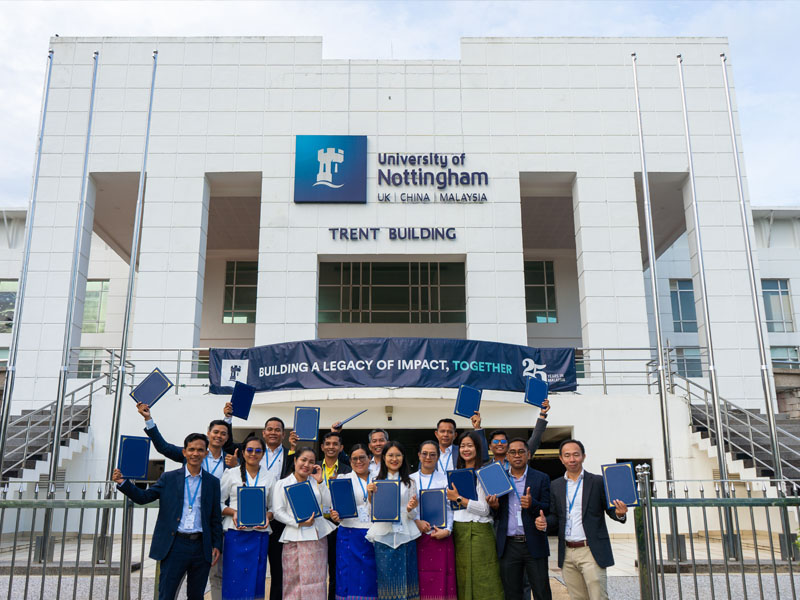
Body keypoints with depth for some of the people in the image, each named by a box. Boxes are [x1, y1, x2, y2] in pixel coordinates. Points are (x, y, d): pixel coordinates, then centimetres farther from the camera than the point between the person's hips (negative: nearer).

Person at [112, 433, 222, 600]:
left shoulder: (213, 482, 7)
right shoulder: (169, 478, 5)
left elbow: (216, 517, 9)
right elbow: (143, 497, 2)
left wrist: (217, 545, 3)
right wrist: (123, 482, -13)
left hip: (201, 547, 1)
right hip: (175, 545, -1)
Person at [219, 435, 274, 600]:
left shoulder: (269, 478, 10)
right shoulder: (231, 474, 6)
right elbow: (218, 502, 5)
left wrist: (267, 516, -7)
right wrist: (233, 512, -12)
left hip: (260, 533, 2)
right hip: (236, 532, -1)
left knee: (256, 579, 3)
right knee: (234, 580, -4)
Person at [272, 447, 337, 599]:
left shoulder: (316, 483, 13)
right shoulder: (282, 484, 4)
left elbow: (329, 504, 3)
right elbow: (278, 512, -4)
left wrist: (320, 482, -3)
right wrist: (299, 522, -15)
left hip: (317, 537, 3)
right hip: (294, 537, -3)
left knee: (316, 581, 1)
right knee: (294, 581, -3)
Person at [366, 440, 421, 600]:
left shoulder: (409, 482, 9)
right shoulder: (376, 482, 10)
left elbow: (413, 515, 8)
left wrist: (410, 509, -13)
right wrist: (370, 494, -7)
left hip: (405, 535, 0)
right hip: (383, 535, 0)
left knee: (404, 575, 1)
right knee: (386, 576, 0)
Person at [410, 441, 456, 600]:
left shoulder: (445, 478, 6)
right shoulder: (411, 479, 10)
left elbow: (450, 507, 2)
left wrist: (447, 530, -10)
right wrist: (416, 522, -10)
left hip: (440, 536, -1)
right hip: (416, 535, 1)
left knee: (441, 580, -3)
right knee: (420, 579, -1)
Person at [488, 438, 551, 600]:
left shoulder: (541, 478, 3)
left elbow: (548, 510, -3)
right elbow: (496, 515, 10)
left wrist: (532, 504, -22)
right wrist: (495, 506, -13)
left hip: (534, 544, -2)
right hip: (508, 546, 2)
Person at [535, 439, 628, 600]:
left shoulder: (598, 482, 0)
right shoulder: (555, 486, 10)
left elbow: (610, 509, 1)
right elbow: (555, 516, 12)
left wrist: (619, 513, -21)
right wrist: (545, 522, -9)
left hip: (591, 551, -4)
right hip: (567, 553, 4)